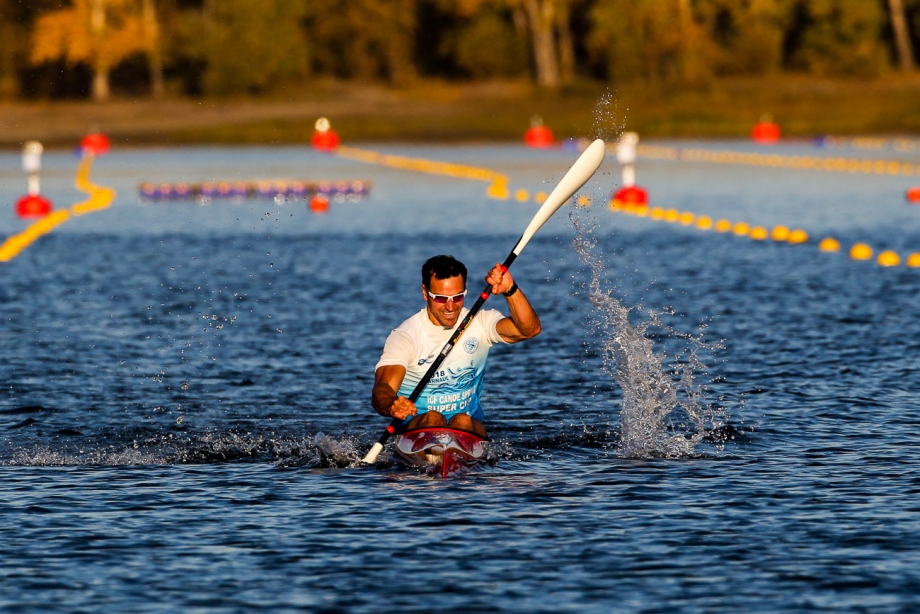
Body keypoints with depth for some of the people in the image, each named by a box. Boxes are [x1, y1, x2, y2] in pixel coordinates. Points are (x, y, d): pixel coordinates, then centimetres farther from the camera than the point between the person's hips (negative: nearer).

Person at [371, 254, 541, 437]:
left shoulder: (479, 323, 1)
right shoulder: (404, 336, -9)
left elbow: (530, 329, -15)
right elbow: (382, 389, -23)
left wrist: (510, 290, -32)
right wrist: (392, 406, -49)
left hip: (470, 427, 2)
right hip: (418, 428, -2)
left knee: (463, 422, -31)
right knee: (432, 419, -34)